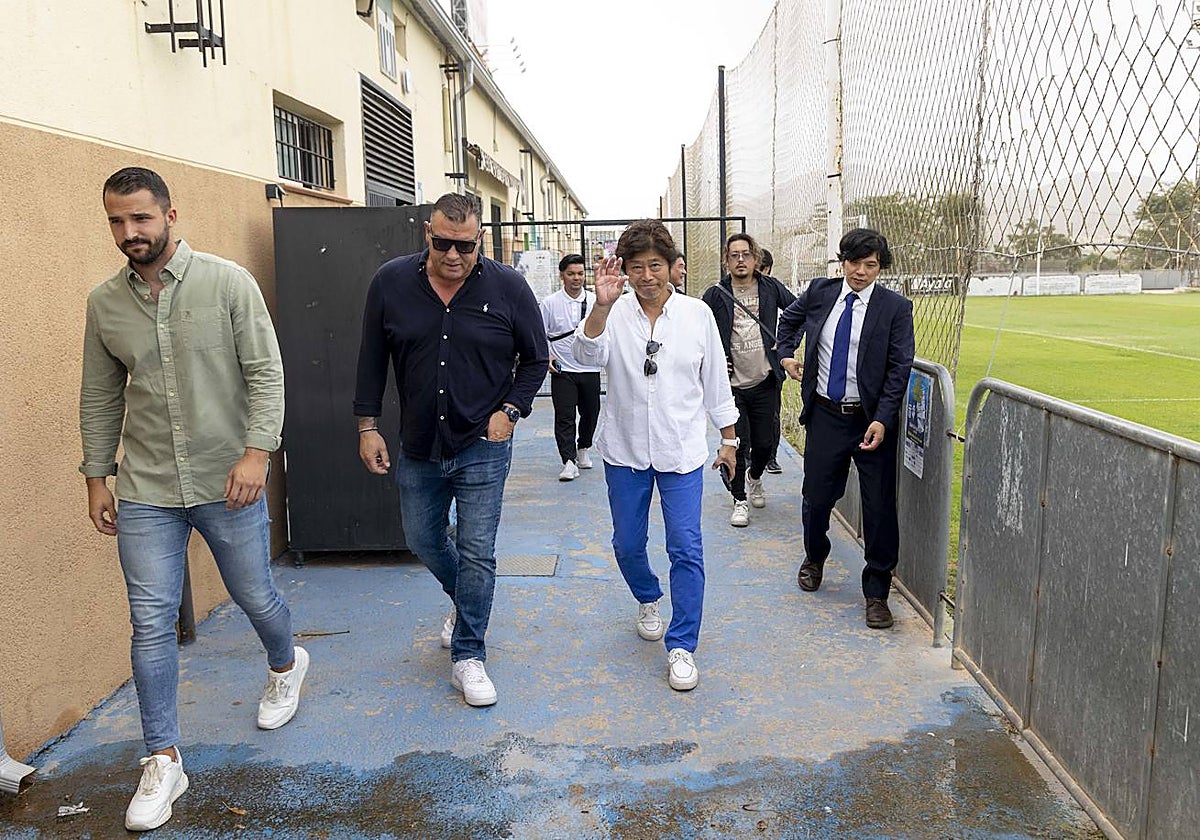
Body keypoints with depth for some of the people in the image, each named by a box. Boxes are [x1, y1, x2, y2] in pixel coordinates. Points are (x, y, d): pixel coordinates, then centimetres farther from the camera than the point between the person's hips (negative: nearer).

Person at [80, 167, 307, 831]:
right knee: (151, 625, 2)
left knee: (255, 597, 13)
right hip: (145, 492, 3)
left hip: (227, 484, -2)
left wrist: (256, 451, -20)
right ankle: (163, 760, 17)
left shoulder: (228, 282, -7)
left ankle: (285, 664, 46)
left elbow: (266, 373, -9)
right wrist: (96, 478, 9)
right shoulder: (104, 302, 4)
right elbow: (100, 398, 11)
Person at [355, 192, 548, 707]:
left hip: (482, 448, -3)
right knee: (423, 540, 17)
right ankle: (464, 601, 47)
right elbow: (372, 360, 5)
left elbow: (536, 359, 3)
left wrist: (510, 410, -9)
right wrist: (367, 426, 2)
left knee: (476, 553, -1)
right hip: (418, 448, 3)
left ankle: (468, 655, 16)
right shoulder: (391, 282, -4)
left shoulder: (508, 287, -8)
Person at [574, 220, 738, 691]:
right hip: (625, 451, 1)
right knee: (627, 545, 14)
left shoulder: (697, 314, -1)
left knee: (686, 549, -4)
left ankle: (681, 646, 8)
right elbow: (589, 354, -24)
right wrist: (602, 305, -38)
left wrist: (729, 439, 10)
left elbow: (716, 382, 6)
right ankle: (648, 599, 44)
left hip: (681, 452, -1)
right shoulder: (615, 314, -4)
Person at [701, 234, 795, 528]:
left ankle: (754, 478, 41)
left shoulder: (771, 288, 3)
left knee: (766, 441, 9)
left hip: (765, 382, 2)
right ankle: (740, 500, 15)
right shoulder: (715, 295, -3)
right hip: (731, 383, -2)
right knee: (738, 443, -3)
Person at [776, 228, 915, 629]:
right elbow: (790, 317, 26)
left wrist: (882, 420, -16)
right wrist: (786, 353, 16)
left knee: (880, 507, 1)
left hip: (872, 420, -2)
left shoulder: (895, 307, -6)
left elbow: (900, 368, -8)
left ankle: (876, 592, 17)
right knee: (816, 497, 10)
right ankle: (814, 558, 40)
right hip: (825, 416, 2)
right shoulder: (820, 291, 3)